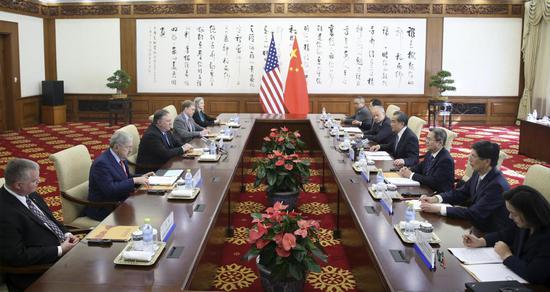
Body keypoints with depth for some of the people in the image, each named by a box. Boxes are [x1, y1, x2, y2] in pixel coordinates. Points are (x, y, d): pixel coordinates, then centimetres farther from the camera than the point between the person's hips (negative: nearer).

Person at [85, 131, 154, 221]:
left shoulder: (121, 158, 5)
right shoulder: (101, 163, -21)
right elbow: (110, 189, -28)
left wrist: (140, 177, 0)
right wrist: (134, 180, -26)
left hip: (121, 201, 8)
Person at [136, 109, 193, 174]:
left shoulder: (165, 130, 4)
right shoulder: (151, 135, -21)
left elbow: (176, 143, 15)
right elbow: (165, 154, -25)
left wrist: (185, 146, -6)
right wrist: (182, 149, -14)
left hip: (162, 165, 8)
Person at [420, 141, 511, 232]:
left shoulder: (497, 185, -26)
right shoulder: (479, 173, -2)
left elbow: (474, 213, -28)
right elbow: (461, 193, 8)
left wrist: (438, 209, -29)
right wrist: (435, 199, -9)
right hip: (477, 226, 7)